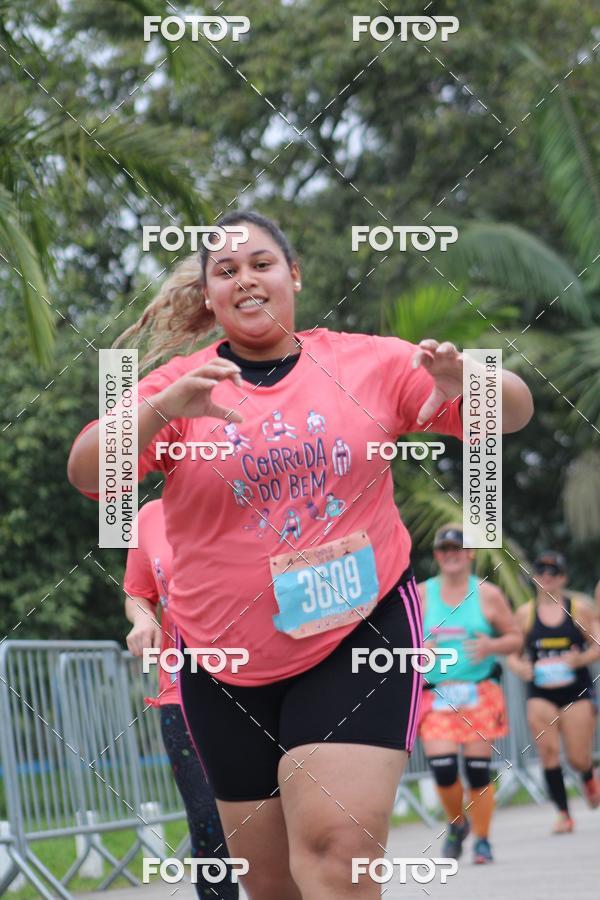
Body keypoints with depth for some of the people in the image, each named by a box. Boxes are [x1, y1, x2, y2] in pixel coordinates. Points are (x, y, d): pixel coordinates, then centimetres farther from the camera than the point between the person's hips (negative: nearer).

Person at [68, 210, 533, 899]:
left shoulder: (369, 363, 0)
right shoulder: (182, 386, 0)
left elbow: (513, 412, 3)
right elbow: (86, 473, -15)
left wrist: (465, 385, -22)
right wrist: (162, 408, -35)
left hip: (360, 637, -2)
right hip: (229, 662, 2)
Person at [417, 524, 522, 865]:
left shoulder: (488, 594, 5)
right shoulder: (420, 595, 7)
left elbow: (515, 637, 9)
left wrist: (491, 646, -11)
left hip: (480, 693, 0)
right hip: (436, 695, 0)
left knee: (479, 770, -3)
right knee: (442, 769, -12)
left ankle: (482, 840, 11)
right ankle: (457, 823, 16)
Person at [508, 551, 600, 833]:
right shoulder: (525, 613, 4)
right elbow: (513, 651, 8)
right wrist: (518, 665, -14)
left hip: (577, 692, -1)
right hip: (540, 694, 1)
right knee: (549, 752, -11)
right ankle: (563, 813, -2)